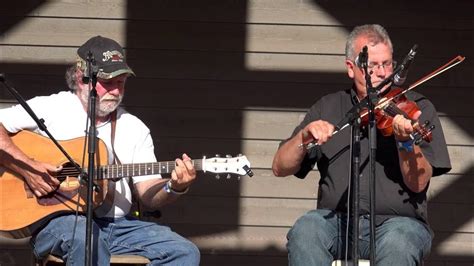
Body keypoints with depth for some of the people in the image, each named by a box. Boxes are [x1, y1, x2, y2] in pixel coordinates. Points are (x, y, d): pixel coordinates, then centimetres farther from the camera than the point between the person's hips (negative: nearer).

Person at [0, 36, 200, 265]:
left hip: (115, 223, 5)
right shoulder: (51, 109, 2)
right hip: (56, 221, -5)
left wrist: (175, 188, -14)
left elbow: (148, 196, 8)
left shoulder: (135, 128, 13)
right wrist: (27, 168, -17)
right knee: (85, 234, -40)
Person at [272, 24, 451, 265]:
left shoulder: (416, 107, 6)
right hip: (336, 219, 2)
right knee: (305, 231, -30)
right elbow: (280, 168, 9)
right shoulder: (328, 108, 14)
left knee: (397, 243, -36)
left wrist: (406, 141, -23)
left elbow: (418, 184, -4)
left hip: (398, 220, -2)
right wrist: (304, 137, -10)